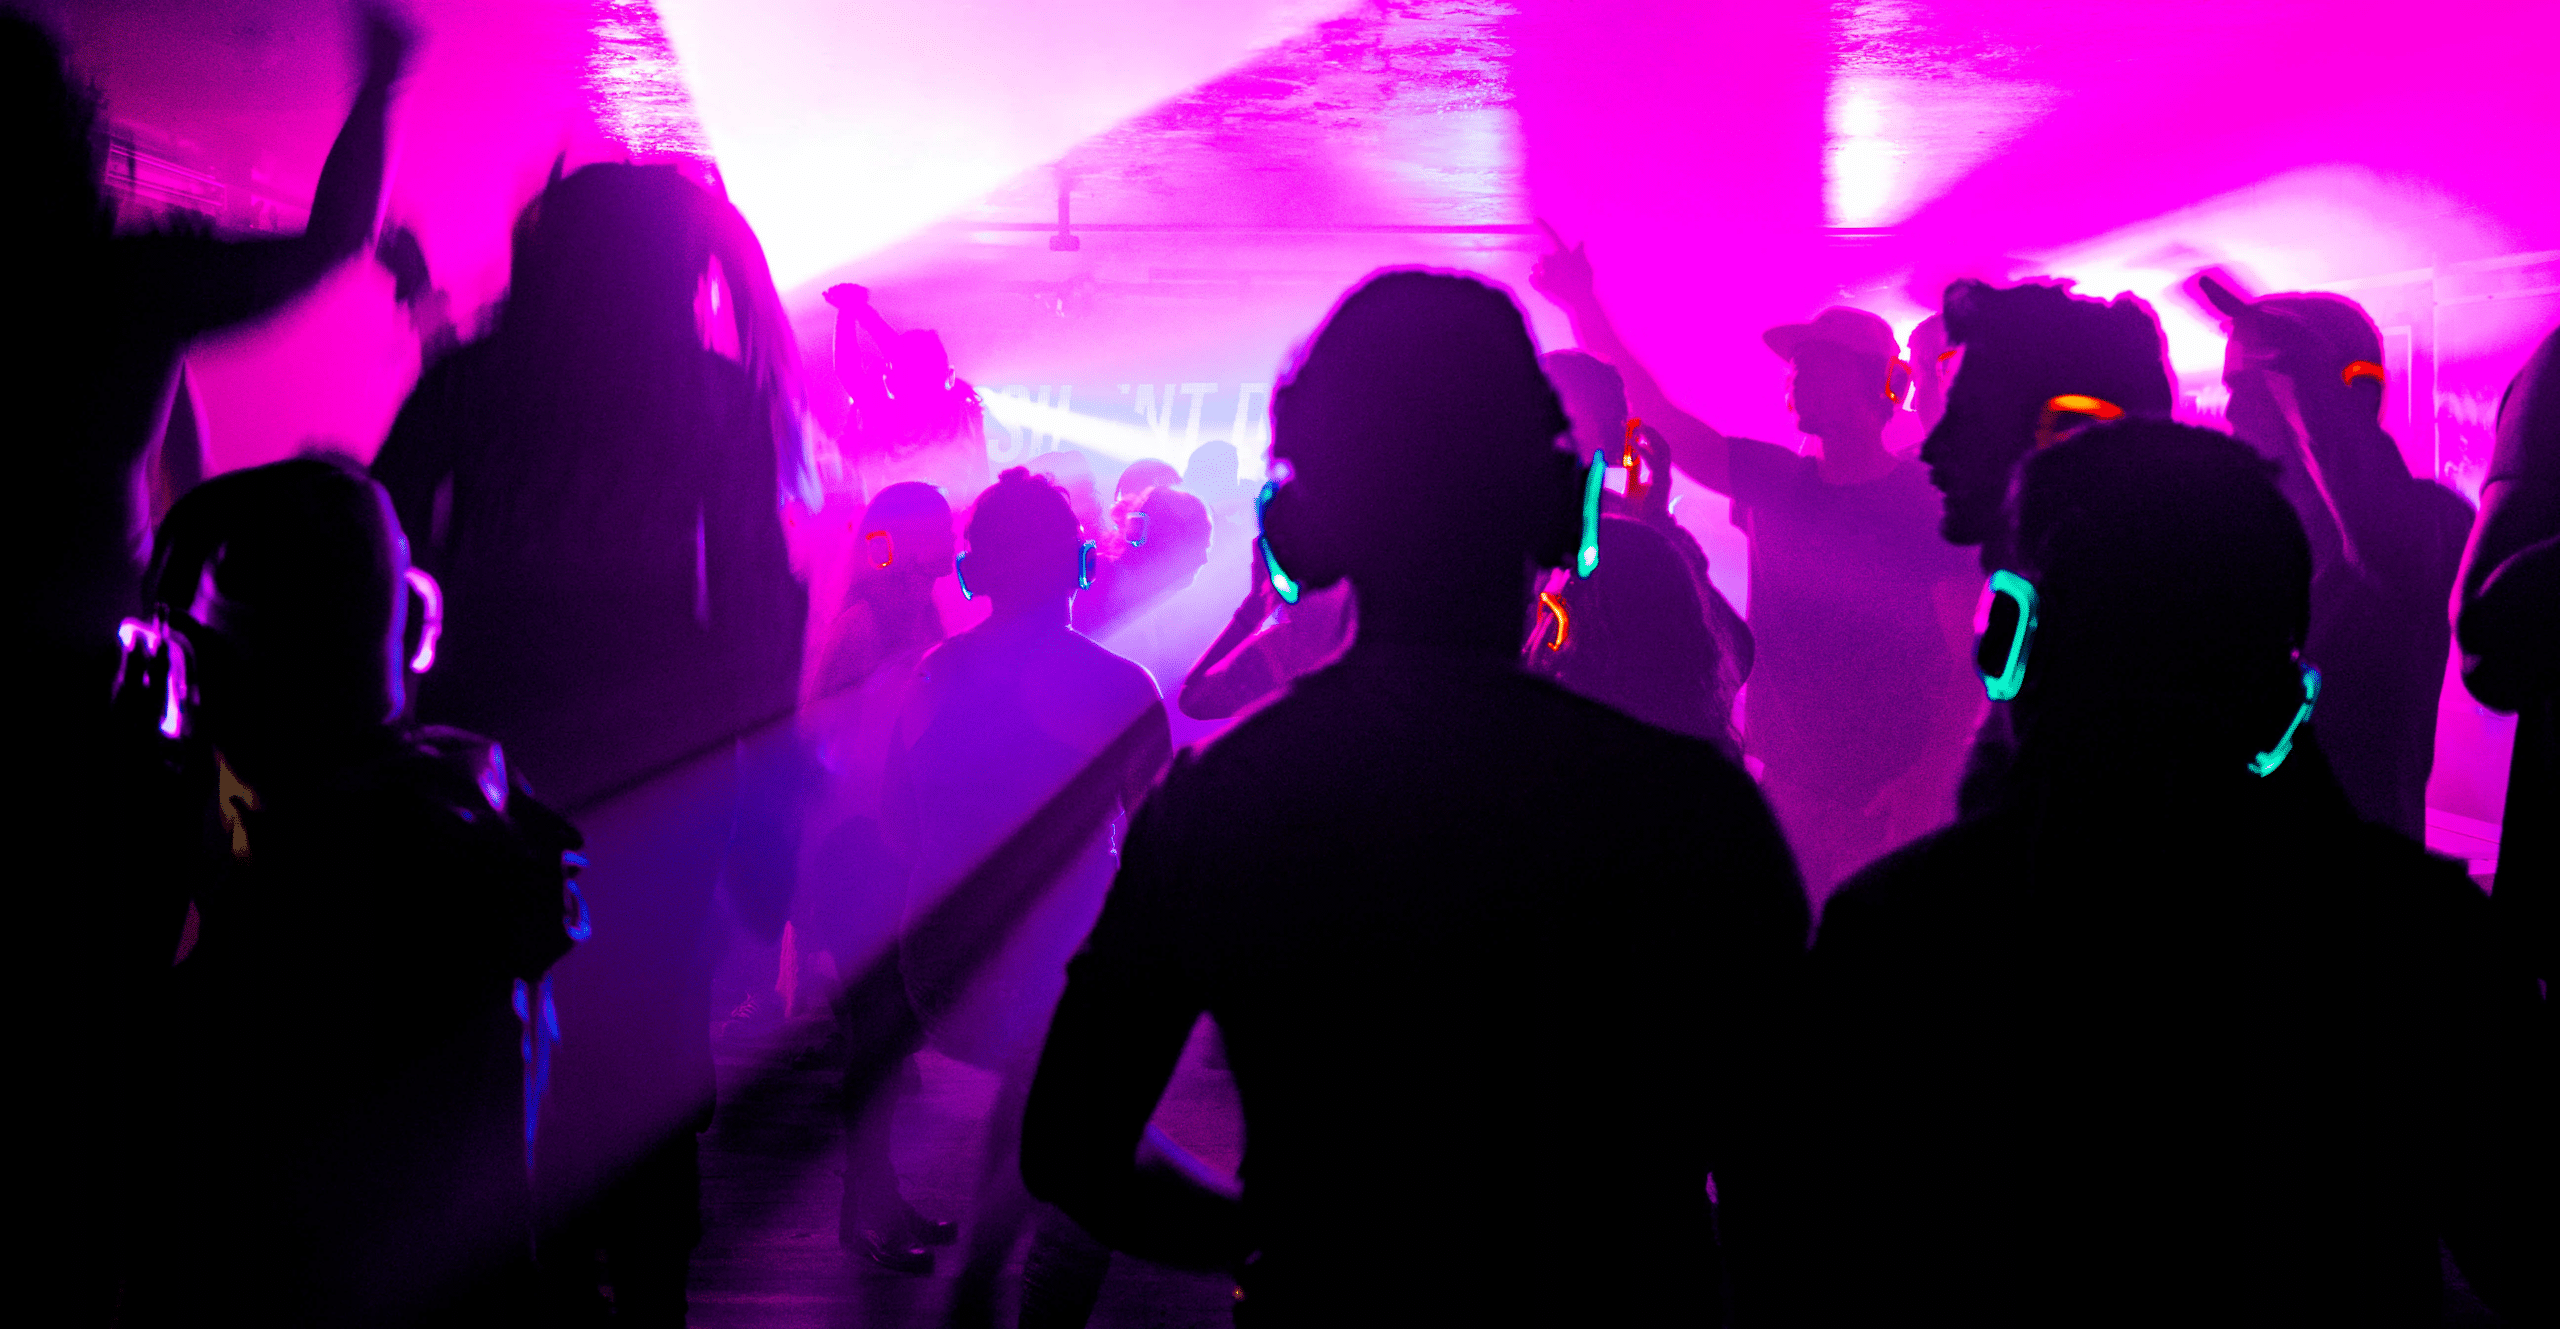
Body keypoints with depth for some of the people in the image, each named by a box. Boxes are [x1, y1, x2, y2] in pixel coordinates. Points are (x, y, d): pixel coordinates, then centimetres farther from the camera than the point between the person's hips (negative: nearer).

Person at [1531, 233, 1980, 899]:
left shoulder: (1929, 505, -5)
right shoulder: (1773, 483, 9)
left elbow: (1970, 660, -9)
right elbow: (1655, 413, 5)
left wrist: (1928, 780, -20)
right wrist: (1584, 309, -2)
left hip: (1890, 803, -4)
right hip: (1785, 790, 4)